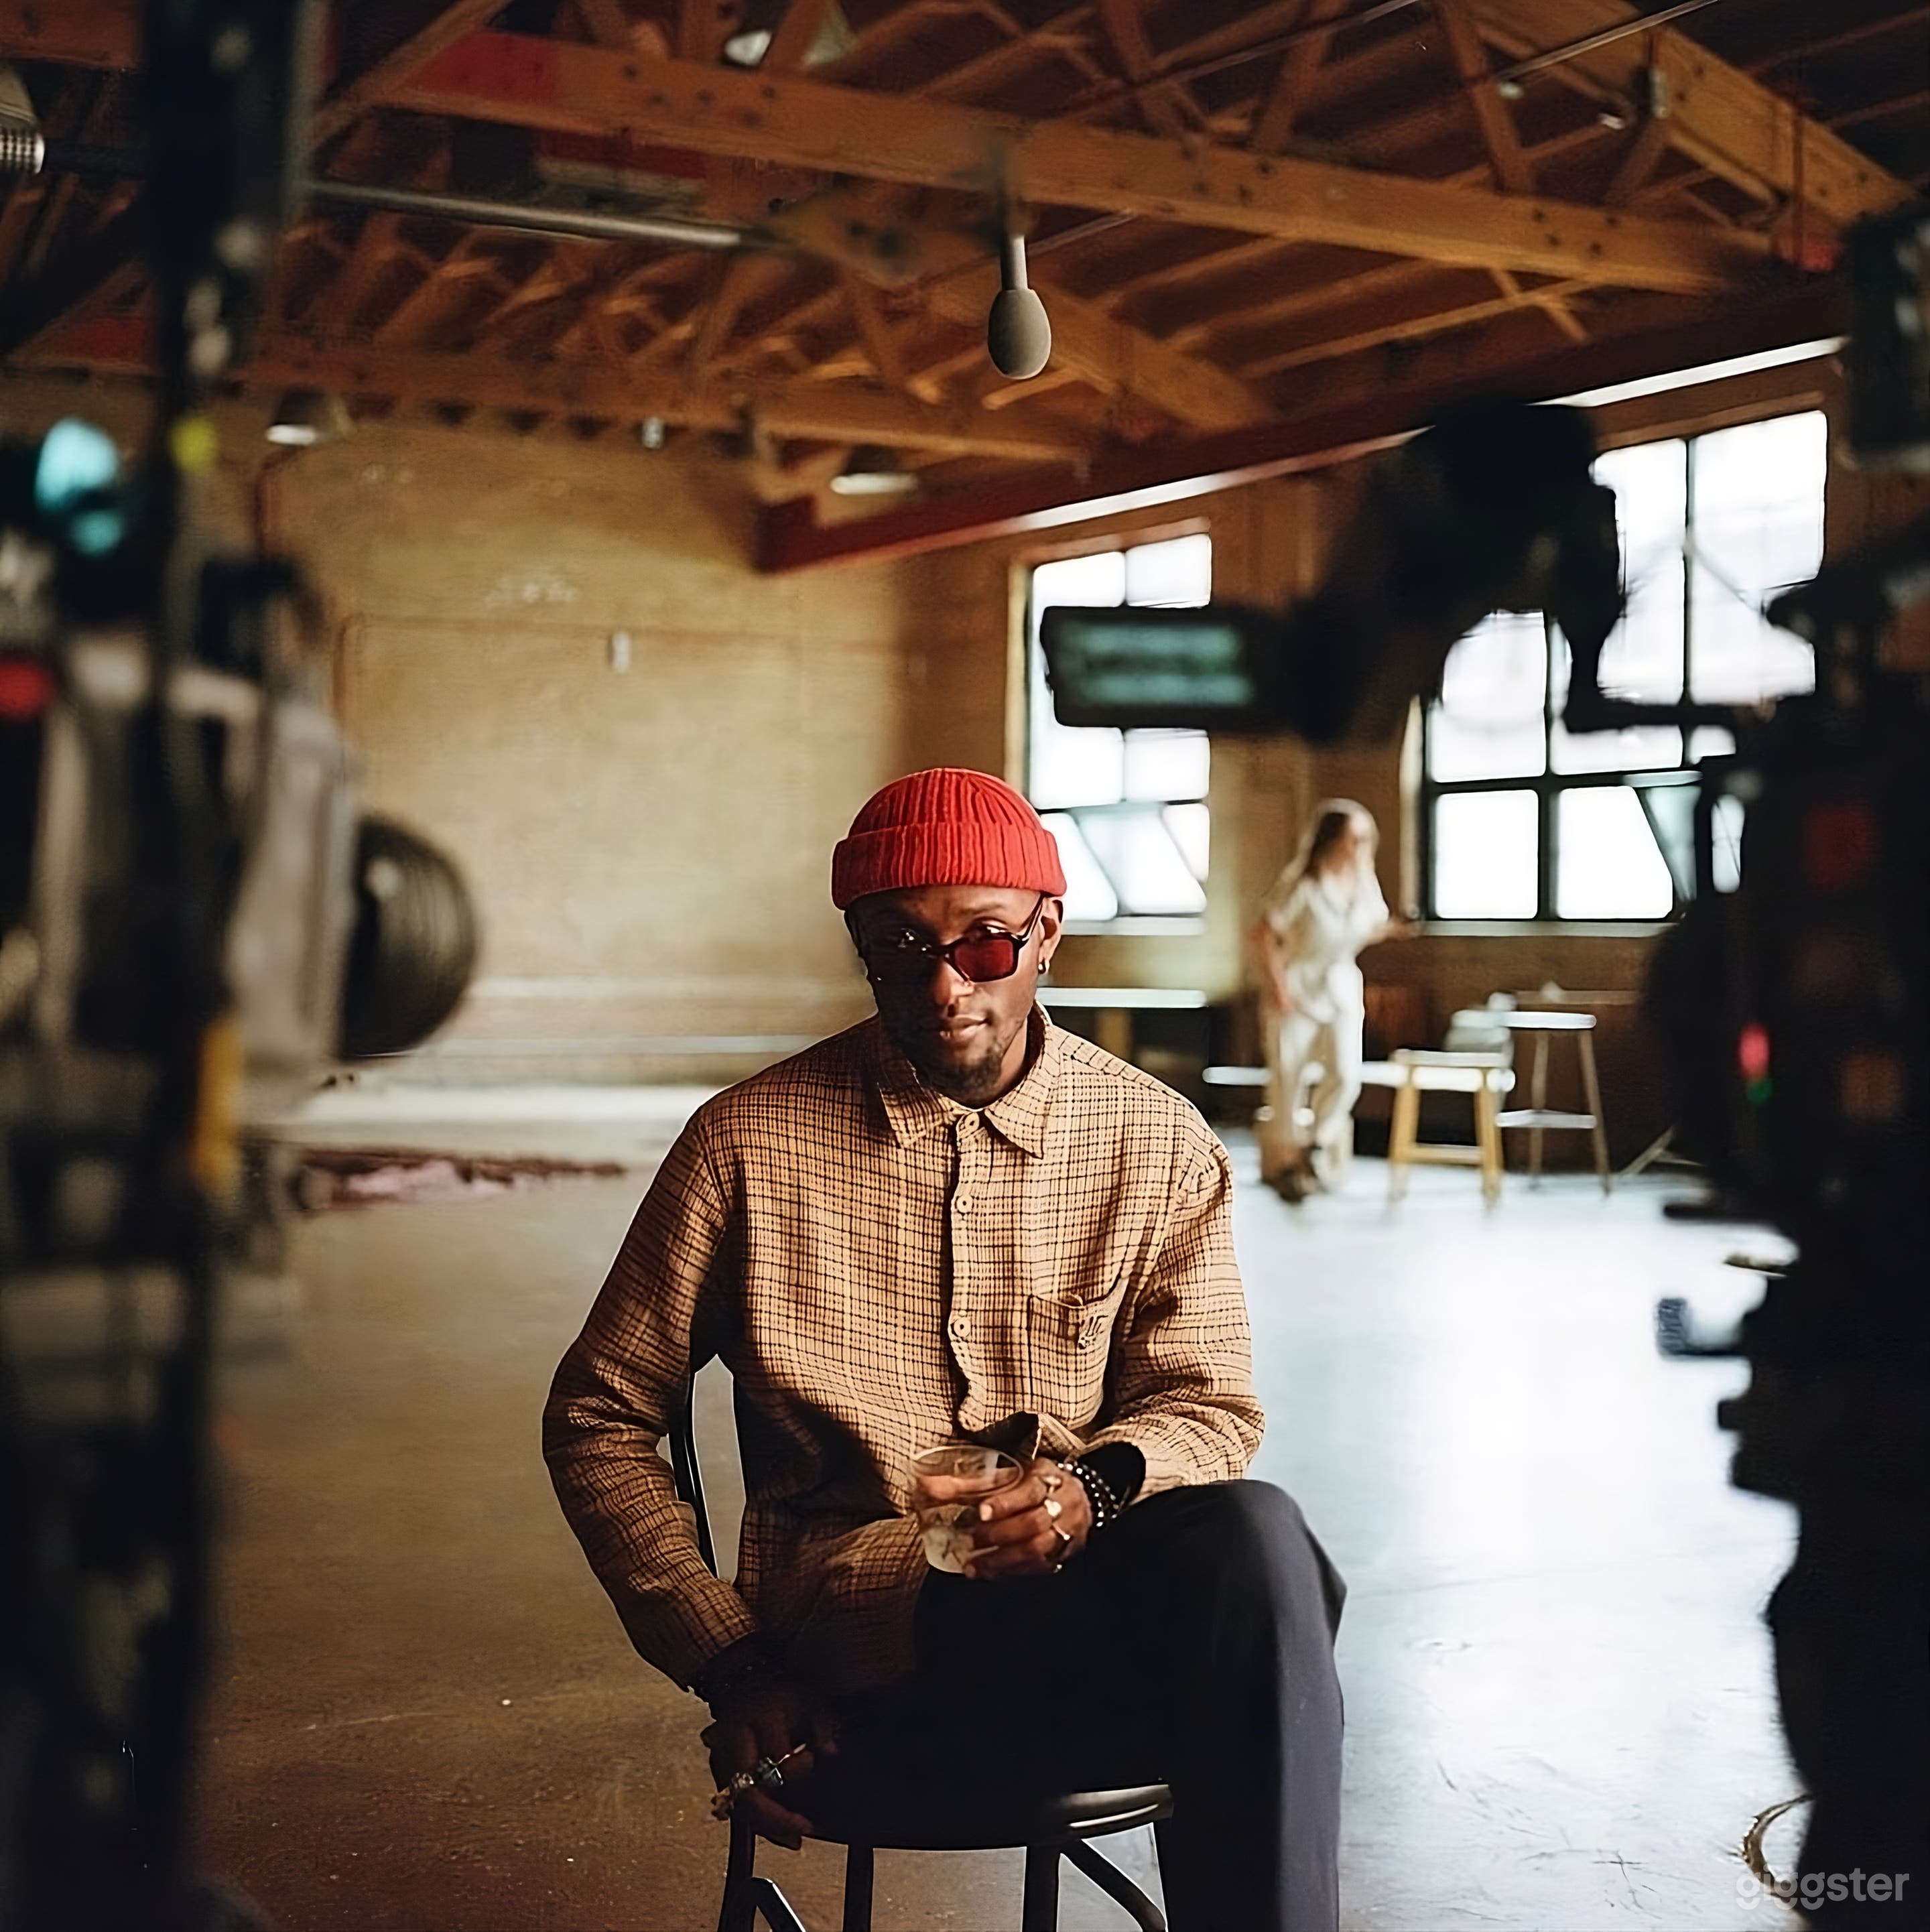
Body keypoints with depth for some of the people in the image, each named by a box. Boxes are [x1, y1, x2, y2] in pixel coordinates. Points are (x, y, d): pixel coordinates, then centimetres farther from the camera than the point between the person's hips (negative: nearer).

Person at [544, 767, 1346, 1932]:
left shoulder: (1161, 1144, 7)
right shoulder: (750, 1145, 2)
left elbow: (1213, 1409, 11)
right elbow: (597, 1421, 9)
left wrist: (1098, 1486, -14)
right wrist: (731, 1667, -2)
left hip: (1085, 1580, 3)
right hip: (861, 1610, -3)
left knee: (1250, 1533, -34)